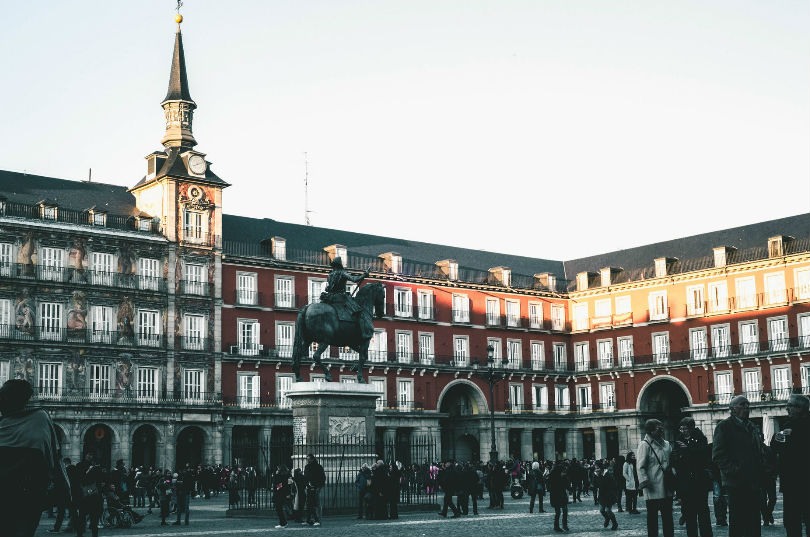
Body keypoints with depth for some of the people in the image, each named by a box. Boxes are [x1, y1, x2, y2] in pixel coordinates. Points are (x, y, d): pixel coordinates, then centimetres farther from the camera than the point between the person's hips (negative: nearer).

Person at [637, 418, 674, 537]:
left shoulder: (666, 445, 13)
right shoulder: (645, 445, -8)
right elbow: (640, 466, -13)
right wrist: (644, 481, -24)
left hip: (666, 489, 6)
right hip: (653, 489, -6)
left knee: (668, 516, 12)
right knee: (652, 517, 1)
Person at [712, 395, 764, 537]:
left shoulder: (752, 427, 19)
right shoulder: (724, 426, -3)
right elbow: (718, 455, -10)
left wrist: (759, 471, 10)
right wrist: (734, 470, -18)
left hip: (753, 483, 6)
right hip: (736, 483, -6)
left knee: (754, 524, 7)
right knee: (737, 522, -2)